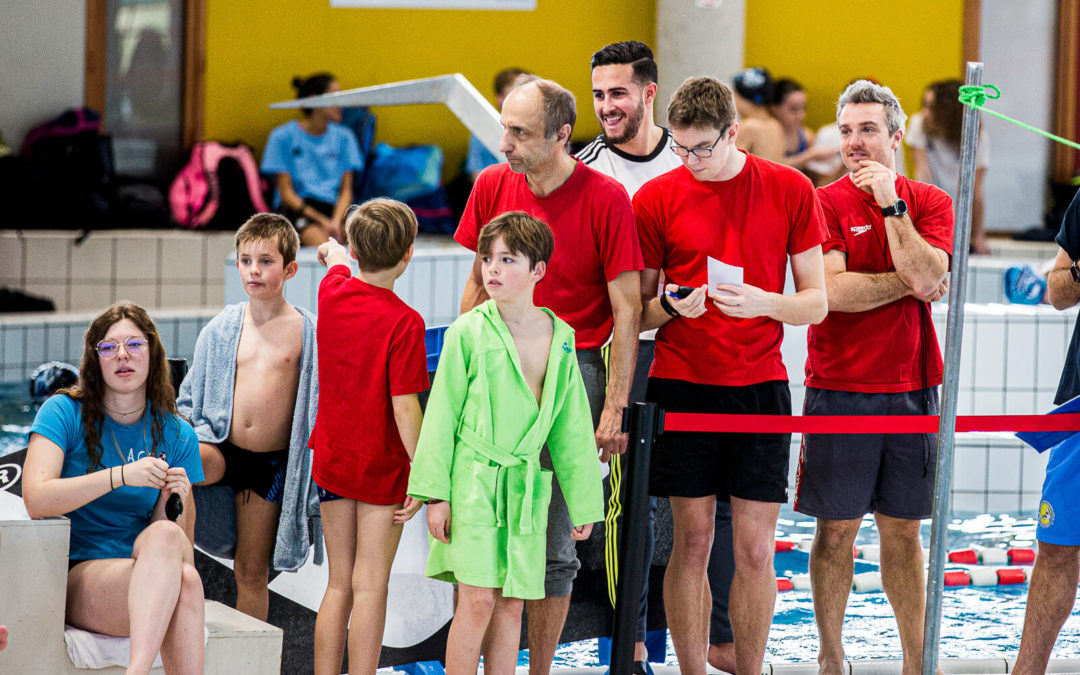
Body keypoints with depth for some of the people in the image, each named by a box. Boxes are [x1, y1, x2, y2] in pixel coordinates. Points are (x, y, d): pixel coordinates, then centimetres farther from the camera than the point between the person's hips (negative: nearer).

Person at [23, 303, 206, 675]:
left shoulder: (176, 435, 11)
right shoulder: (64, 413, 2)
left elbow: (182, 541, 11)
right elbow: (36, 499, -15)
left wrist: (172, 503, -11)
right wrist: (122, 475, -22)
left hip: (146, 586, 3)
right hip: (75, 577, -3)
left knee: (185, 580, -34)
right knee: (165, 540, -34)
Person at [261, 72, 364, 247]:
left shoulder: (343, 137, 14)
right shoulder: (283, 136, 2)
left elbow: (346, 190, 10)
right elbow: (286, 193, -2)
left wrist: (336, 221, -12)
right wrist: (322, 221, -15)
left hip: (333, 208, 4)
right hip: (296, 210, -4)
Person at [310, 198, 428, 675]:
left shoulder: (332, 291, -2)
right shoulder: (404, 323, -18)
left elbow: (337, 260, 25)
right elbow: (404, 406, -20)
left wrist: (335, 253, 48)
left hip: (331, 458, 5)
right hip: (382, 465, -5)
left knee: (339, 586, 13)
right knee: (370, 590, -2)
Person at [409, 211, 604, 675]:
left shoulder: (559, 337, 6)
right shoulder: (468, 332, -5)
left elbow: (572, 427, 12)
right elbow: (441, 415, -3)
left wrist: (583, 501, 13)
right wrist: (435, 493, -7)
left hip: (526, 486, 4)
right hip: (473, 478, -4)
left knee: (512, 602, 6)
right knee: (478, 599, -9)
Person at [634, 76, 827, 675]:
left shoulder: (790, 191, 2)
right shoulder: (657, 198, 2)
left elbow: (817, 303, 4)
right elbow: (637, 311, 7)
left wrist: (762, 302, -15)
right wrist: (672, 305, -15)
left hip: (760, 386, 0)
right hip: (682, 385, 0)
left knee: (755, 548, -1)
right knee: (692, 541, 0)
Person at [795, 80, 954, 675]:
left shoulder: (929, 203, 6)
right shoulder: (826, 203, -1)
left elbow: (928, 279, -11)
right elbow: (831, 291, -14)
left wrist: (891, 203, -12)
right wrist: (909, 283, -8)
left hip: (911, 389, 2)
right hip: (839, 390, -2)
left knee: (902, 530, 9)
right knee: (837, 530, 3)